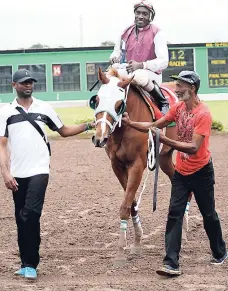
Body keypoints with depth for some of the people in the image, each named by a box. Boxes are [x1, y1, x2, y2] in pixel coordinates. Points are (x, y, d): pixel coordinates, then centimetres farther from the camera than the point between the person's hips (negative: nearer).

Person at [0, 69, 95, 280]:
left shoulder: (44, 108, 7)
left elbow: (64, 131, 16)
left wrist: (88, 126, 3)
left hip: (39, 171, -1)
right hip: (17, 174, 1)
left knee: (31, 215, -15)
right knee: (21, 220, 9)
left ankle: (30, 264, -9)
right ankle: (25, 262, 20)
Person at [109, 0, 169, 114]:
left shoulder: (157, 33, -4)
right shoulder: (127, 32, 12)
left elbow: (163, 62, -13)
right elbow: (117, 52, 23)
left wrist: (141, 65, -27)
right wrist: (114, 57, -5)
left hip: (151, 73, -5)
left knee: (140, 76, -39)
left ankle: (163, 103, -21)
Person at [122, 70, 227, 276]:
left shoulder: (203, 114, -23)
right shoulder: (179, 108, -1)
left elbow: (193, 147, -30)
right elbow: (155, 125, 5)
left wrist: (165, 140, -39)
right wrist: (131, 123, -9)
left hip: (201, 172, -6)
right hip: (181, 172, 6)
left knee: (209, 214, 11)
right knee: (174, 215, -6)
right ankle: (171, 263, -11)